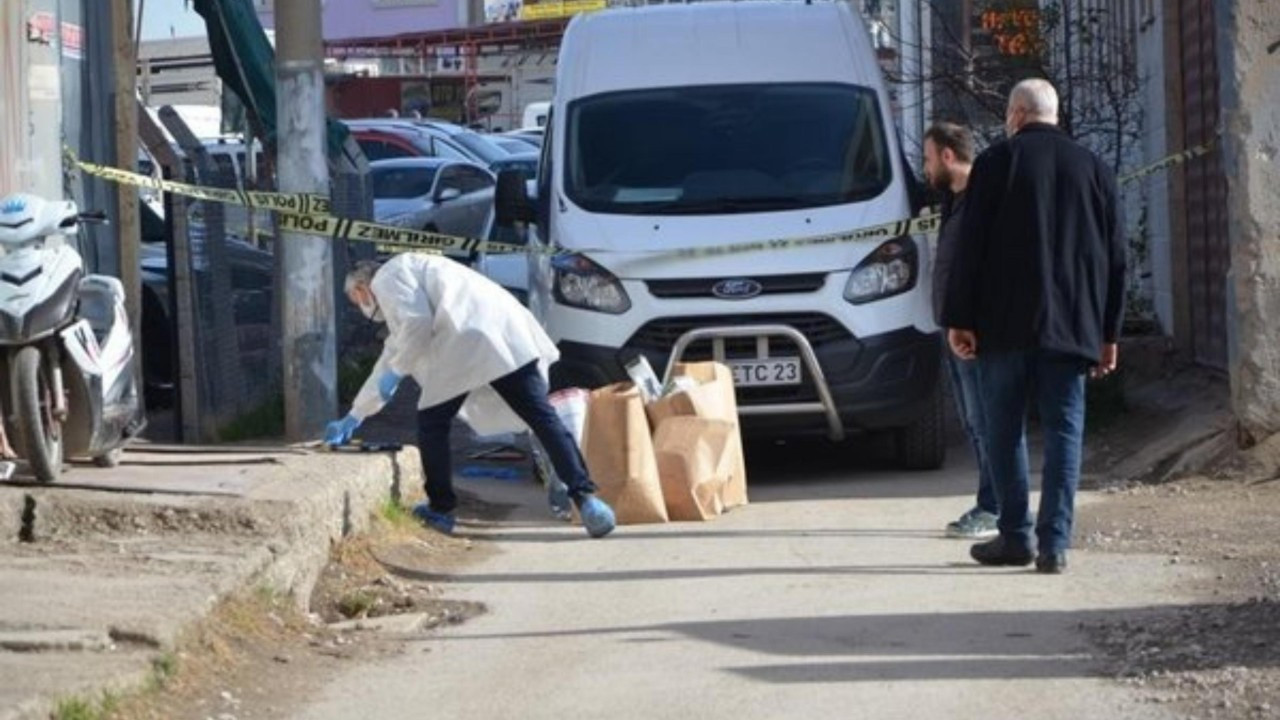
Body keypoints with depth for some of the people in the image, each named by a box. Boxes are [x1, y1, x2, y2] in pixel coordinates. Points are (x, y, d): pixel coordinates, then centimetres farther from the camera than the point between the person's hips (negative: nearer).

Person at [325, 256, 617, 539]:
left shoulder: (386, 278, 13)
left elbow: (417, 324, -7)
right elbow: (389, 360, 46)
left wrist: (396, 372, 7)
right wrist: (354, 418, 51)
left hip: (466, 341, -8)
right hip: (510, 336, 8)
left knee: (432, 424, 10)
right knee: (542, 416, -5)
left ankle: (441, 509, 14)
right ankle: (584, 495, -18)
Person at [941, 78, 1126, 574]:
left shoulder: (997, 162, -2)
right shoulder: (1094, 170, 9)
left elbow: (970, 248, -6)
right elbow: (1116, 258, 10)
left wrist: (959, 319, -2)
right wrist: (1107, 333, 14)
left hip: (1004, 325, -3)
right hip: (1070, 326, 3)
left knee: (1004, 430, 7)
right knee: (1063, 431, 3)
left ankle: (1016, 536, 6)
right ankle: (1054, 543, -3)